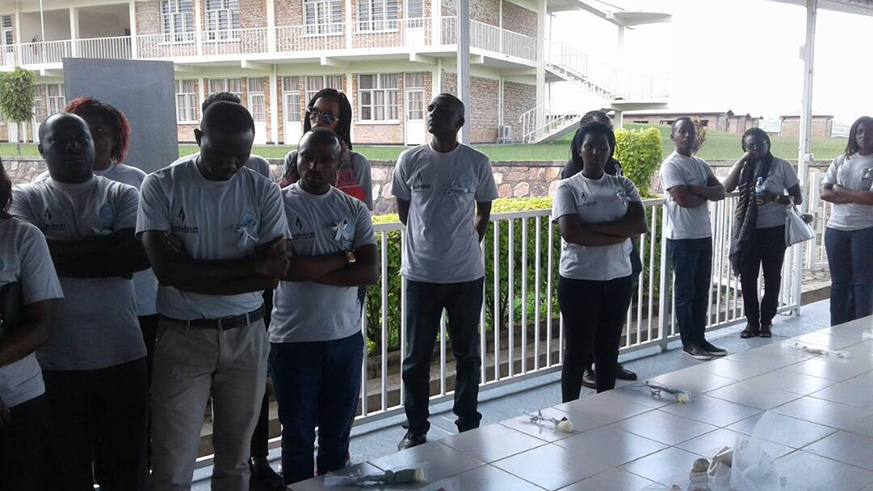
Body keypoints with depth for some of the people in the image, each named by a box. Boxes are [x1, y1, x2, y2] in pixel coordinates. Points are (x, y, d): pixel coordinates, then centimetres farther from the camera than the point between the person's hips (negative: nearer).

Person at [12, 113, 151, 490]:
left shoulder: (123, 196, 6)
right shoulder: (26, 199, 5)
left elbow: (140, 254, -9)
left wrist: (66, 257, -10)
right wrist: (109, 241, -10)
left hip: (122, 355, 1)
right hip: (55, 359, 0)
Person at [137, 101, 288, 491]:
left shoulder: (264, 192, 0)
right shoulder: (161, 186, -5)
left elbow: (273, 273, -6)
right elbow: (166, 269, -15)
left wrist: (194, 275, -13)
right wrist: (251, 265, -13)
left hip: (246, 335, 2)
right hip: (183, 337, -2)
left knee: (236, 458, 13)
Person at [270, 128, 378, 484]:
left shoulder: (354, 210, 4)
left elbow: (370, 272, -7)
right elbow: (286, 267, -19)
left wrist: (311, 271, -15)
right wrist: (345, 256, -9)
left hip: (346, 337, 3)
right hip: (294, 340, -3)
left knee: (338, 436, 15)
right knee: (298, 437, 12)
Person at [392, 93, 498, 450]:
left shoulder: (477, 163, -3)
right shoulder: (410, 160, -1)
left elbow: (483, 214, 9)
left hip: (467, 275, 0)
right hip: (421, 273, 1)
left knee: (467, 353, 12)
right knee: (417, 356, 7)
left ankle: (468, 425, 27)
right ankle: (415, 430, 21)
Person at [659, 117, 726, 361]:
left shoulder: (701, 165, 14)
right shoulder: (671, 165, -10)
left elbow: (721, 192, 4)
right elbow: (683, 199, -21)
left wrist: (697, 190, -14)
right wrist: (707, 194, -4)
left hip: (704, 236, 8)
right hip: (682, 238, -8)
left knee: (702, 290, 12)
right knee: (685, 292, 1)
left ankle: (700, 338, 21)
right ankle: (689, 343, 9)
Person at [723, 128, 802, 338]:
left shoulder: (782, 166, -1)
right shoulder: (743, 167, 8)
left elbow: (797, 198, -2)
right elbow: (727, 188, -9)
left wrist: (774, 197, -20)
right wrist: (741, 161, -11)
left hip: (774, 230, -2)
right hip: (748, 230, 2)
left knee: (772, 277, 7)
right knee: (747, 277, 4)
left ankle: (766, 321, 20)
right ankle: (752, 321, 16)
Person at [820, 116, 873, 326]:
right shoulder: (840, 161, 10)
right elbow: (824, 193, 0)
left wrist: (841, 191, -8)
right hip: (836, 229, 4)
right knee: (839, 282, 9)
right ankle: (836, 330, 17)